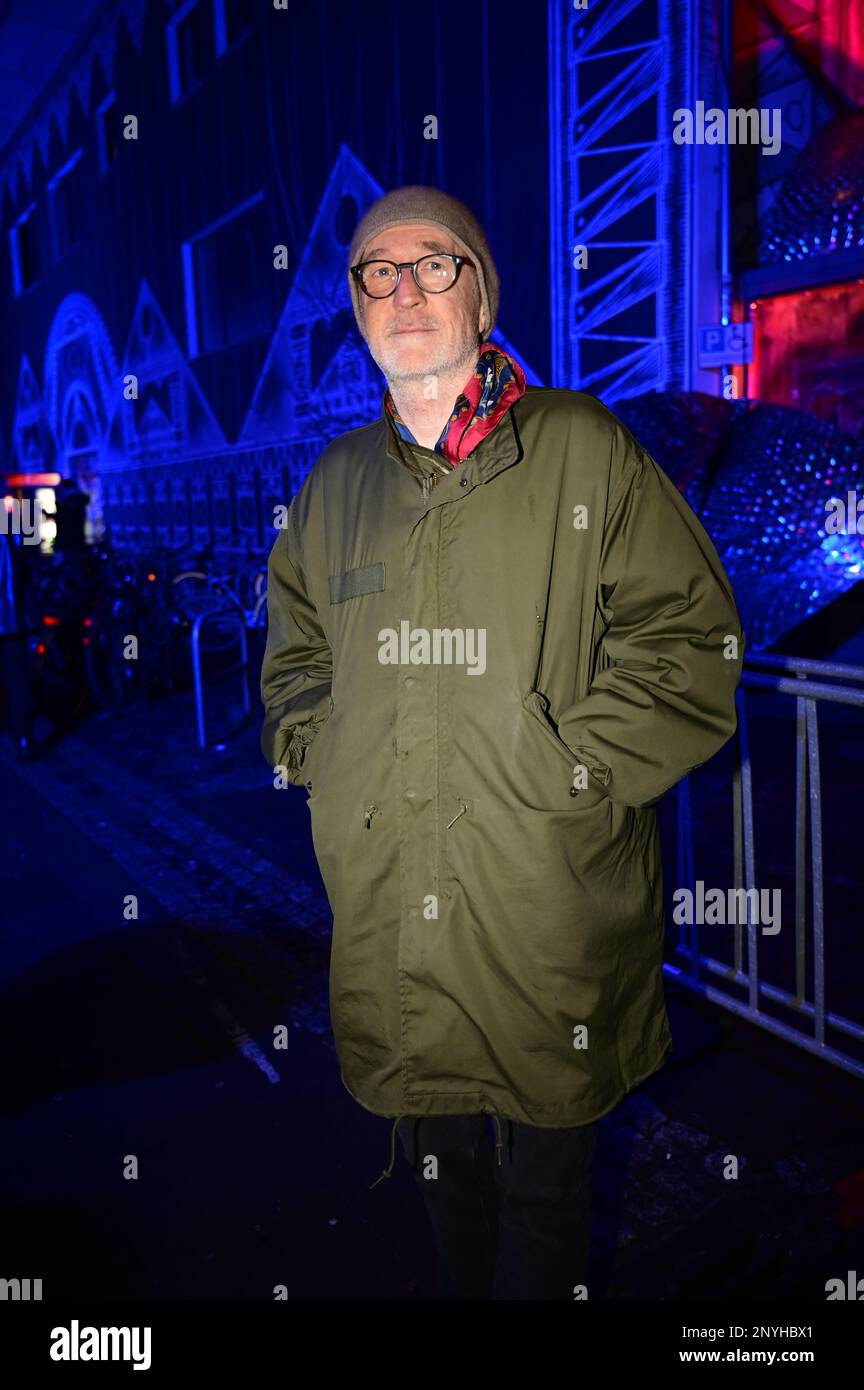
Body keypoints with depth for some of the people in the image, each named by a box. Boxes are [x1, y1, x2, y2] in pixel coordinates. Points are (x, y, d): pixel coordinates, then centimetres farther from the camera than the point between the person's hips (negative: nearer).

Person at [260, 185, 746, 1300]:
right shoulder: (336, 481, 11)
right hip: (383, 908, 4)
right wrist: (321, 754, 5)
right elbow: (292, 654, 21)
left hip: (549, 909, -3)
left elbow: (690, 637, -6)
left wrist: (567, 762, -13)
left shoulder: (584, 448, -2)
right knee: (442, 1172, 22)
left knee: (547, 1186, 15)